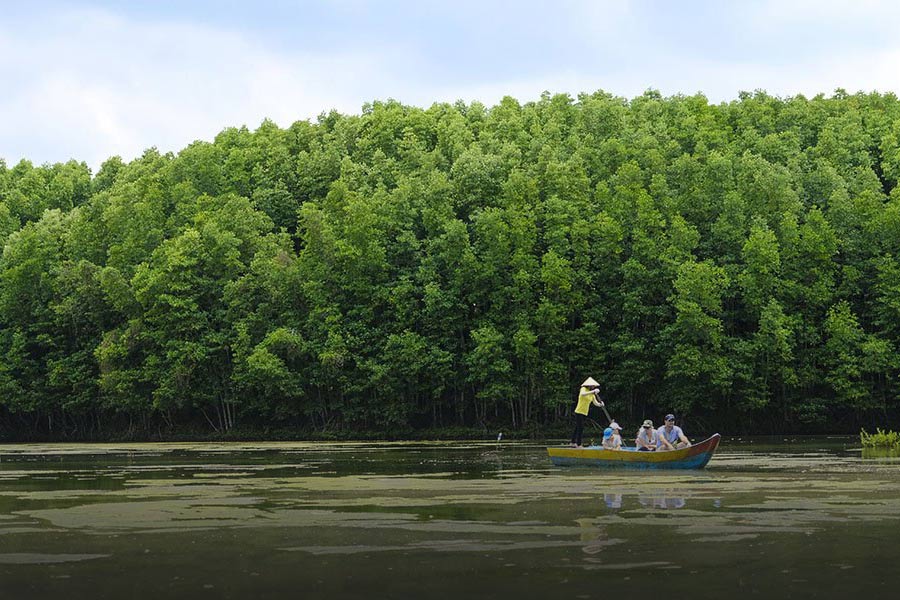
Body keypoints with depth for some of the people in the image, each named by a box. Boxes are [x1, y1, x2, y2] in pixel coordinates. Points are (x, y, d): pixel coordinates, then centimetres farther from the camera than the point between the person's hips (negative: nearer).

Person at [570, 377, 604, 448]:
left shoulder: (592, 394, 12)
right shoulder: (584, 389, -10)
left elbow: (595, 403, 8)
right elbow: (582, 394, -34)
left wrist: (600, 404, -14)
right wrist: (593, 391, -40)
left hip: (585, 413, 8)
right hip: (579, 412, -8)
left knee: (577, 428, 16)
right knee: (580, 428, -11)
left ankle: (572, 442, 26)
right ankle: (578, 444, -8)